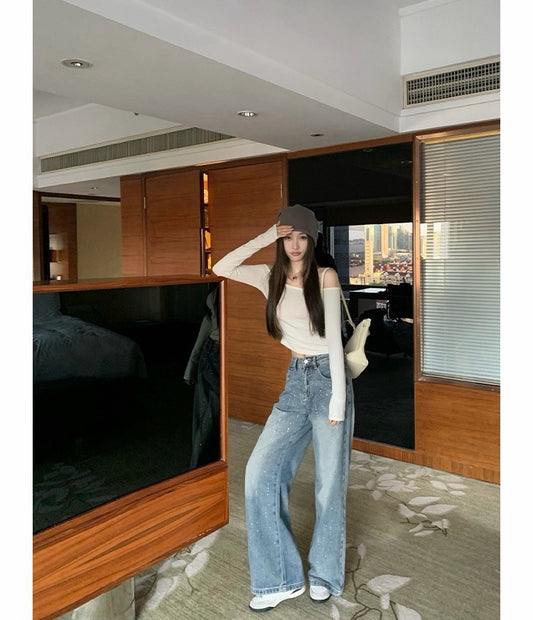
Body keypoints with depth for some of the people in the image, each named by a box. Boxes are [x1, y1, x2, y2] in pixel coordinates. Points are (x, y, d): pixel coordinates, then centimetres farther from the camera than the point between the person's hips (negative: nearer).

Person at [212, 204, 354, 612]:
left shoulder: (326, 277, -2)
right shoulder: (272, 277, 9)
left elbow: (334, 338, -7)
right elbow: (221, 269, -3)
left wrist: (339, 396, -12)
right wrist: (264, 238, -6)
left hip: (328, 378, -4)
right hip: (294, 382, 4)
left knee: (330, 483, 3)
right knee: (260, 475, -6)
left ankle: (325, 575, 25)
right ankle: (282, 579, 8)